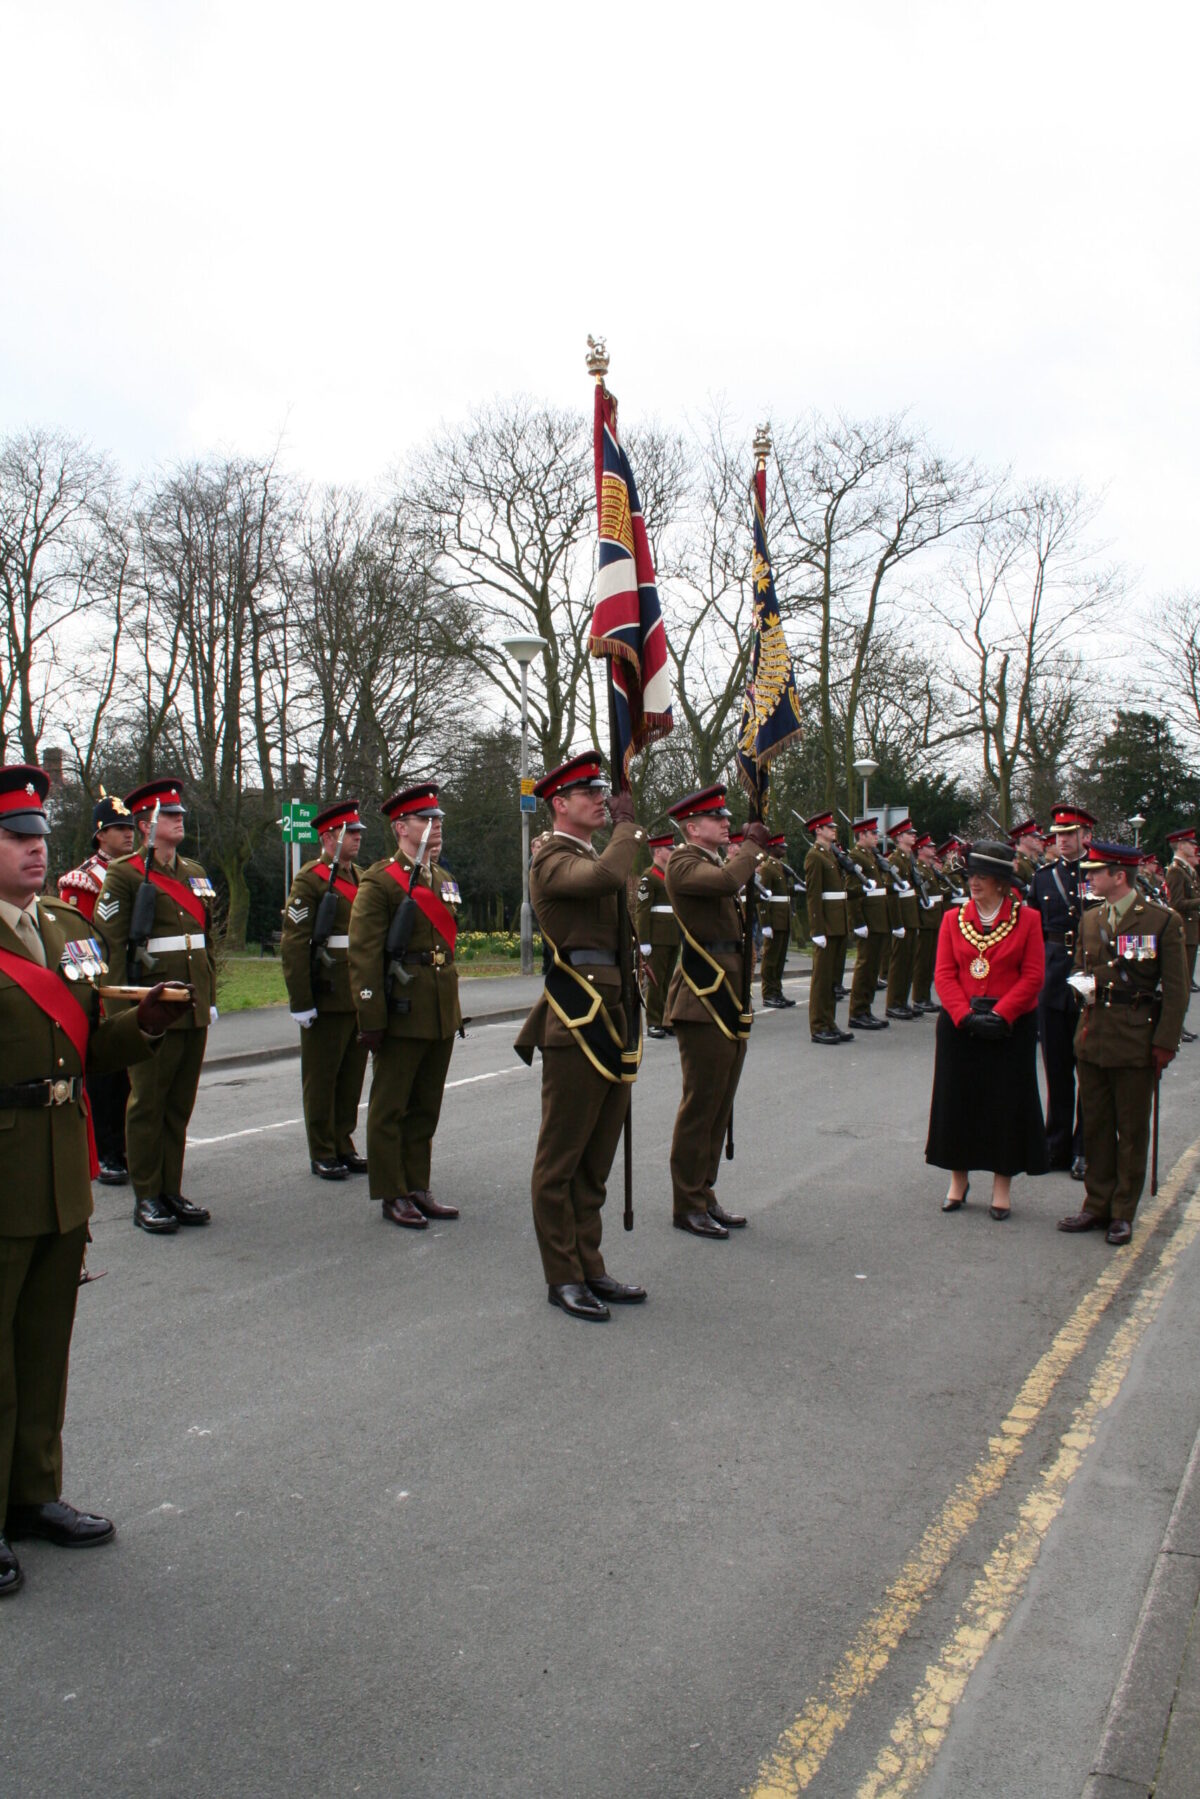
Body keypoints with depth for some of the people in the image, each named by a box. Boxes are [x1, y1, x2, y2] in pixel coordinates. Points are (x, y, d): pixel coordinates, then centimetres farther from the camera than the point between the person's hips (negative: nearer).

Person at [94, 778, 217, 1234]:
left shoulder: (195, 874, 14)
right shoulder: (124, 875, -6)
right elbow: (111, 947, -11)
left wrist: (210, 997, 15)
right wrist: (125, 1008, -15)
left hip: (194, 1008, 6)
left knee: (180, 1104, 11)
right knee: (148, 1103, 3)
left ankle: (171, 1191, 21)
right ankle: (146, 1197, 13)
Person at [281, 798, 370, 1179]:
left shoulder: (363, 878, 14)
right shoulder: (311, 880, -8)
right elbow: (294, 944, -13)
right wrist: (300, 1001, -17)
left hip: (361, 999, 7)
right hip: (327, 1000, -7)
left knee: (352, 1076, 12)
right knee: (321, 1079, 4)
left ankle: (344, 1145, 24)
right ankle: (322, 1154, 14)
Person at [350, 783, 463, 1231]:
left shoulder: (443, 879, 13)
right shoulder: (381, 881, -10)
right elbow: (363, 954, -14)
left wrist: (453, 1005, 17)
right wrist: (371, 1019, -17)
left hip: (441, 1014, 7)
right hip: (402, 1013, -7)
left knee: (426, 1107, 15)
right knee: (390, 1109, 5)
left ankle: (418, 1187, 25)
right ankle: (392, 1195, 14)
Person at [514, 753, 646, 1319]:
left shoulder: (593, 856, 20)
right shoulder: (554, 861, -10)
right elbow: (606, 876, -30)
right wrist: (626, 824, -15)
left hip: (614, 1019, 9)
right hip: (577, 1023, -9)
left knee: (596, 1158, 14)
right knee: (561, 1159, 1)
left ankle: (590, 1268, 22)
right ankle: (563, 1278, 9)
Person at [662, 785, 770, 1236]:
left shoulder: (717, 861, 20)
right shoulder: (683, 862, -11)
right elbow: (726, 881, -28)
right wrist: (753, 845, -13)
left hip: (731, 998, 10)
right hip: (703, 999, -10)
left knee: (719, 1107, 14)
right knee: (700, 1105, -3)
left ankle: (705, 1196, 24)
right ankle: (687, 1206, 7)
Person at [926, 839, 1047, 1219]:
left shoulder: (1027, 919, -2)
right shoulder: (954, 918, 4)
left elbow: (1033, 977, -6)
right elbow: (944, 973, -1)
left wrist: (999, 1015, -16)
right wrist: (966, 1015, -14)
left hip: (1011, 1028, -2)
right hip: (959, 1026, 2)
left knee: (1007, 1103, 3)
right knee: (956, 1099, 7)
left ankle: (1002, 1187, 17)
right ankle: (958, 1180, 22)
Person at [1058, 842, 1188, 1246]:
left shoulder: (1163, 921, -7)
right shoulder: (1090, 919, 10)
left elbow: (1176, 988, -7)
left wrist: (1165, 1042, -11)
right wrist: (1082, 984, -1)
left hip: (1137, 1041, -5)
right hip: (1092, 1037, 5)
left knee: (1132, 1130, 6)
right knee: (1095, 1125, 11)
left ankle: (1123, 1213, 16)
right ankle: (1097, 1205, 23)